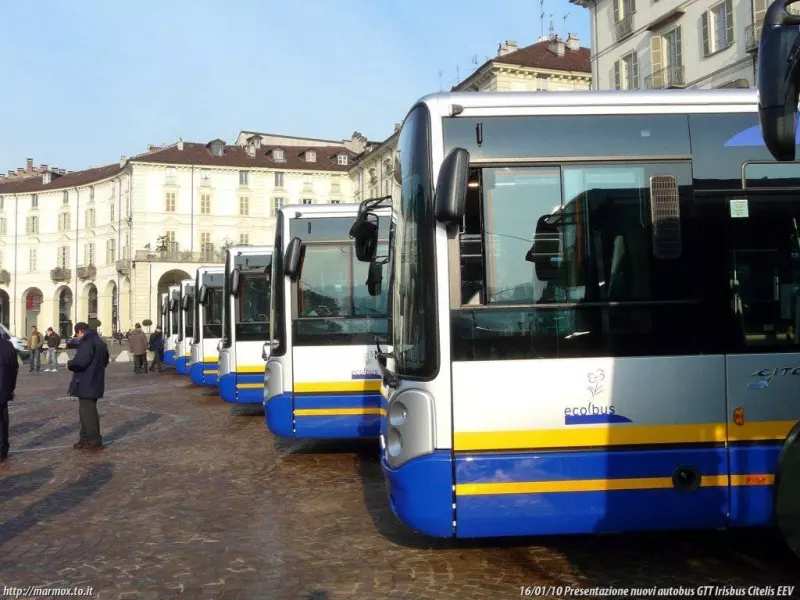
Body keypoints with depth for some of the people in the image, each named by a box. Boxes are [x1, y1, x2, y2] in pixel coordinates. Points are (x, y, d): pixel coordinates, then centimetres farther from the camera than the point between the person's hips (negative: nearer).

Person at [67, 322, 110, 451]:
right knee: (88, 410, 17)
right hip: (95, 382, 10)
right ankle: (86, 439, 23)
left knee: (87, 411, -3)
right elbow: (105, 361, 23)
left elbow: (80, 361, -25)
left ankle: (94, 441, 0)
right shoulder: (100, 341, 15)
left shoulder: (86, 342, -17)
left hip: (86, 384, -10)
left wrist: (70, 365, -7)